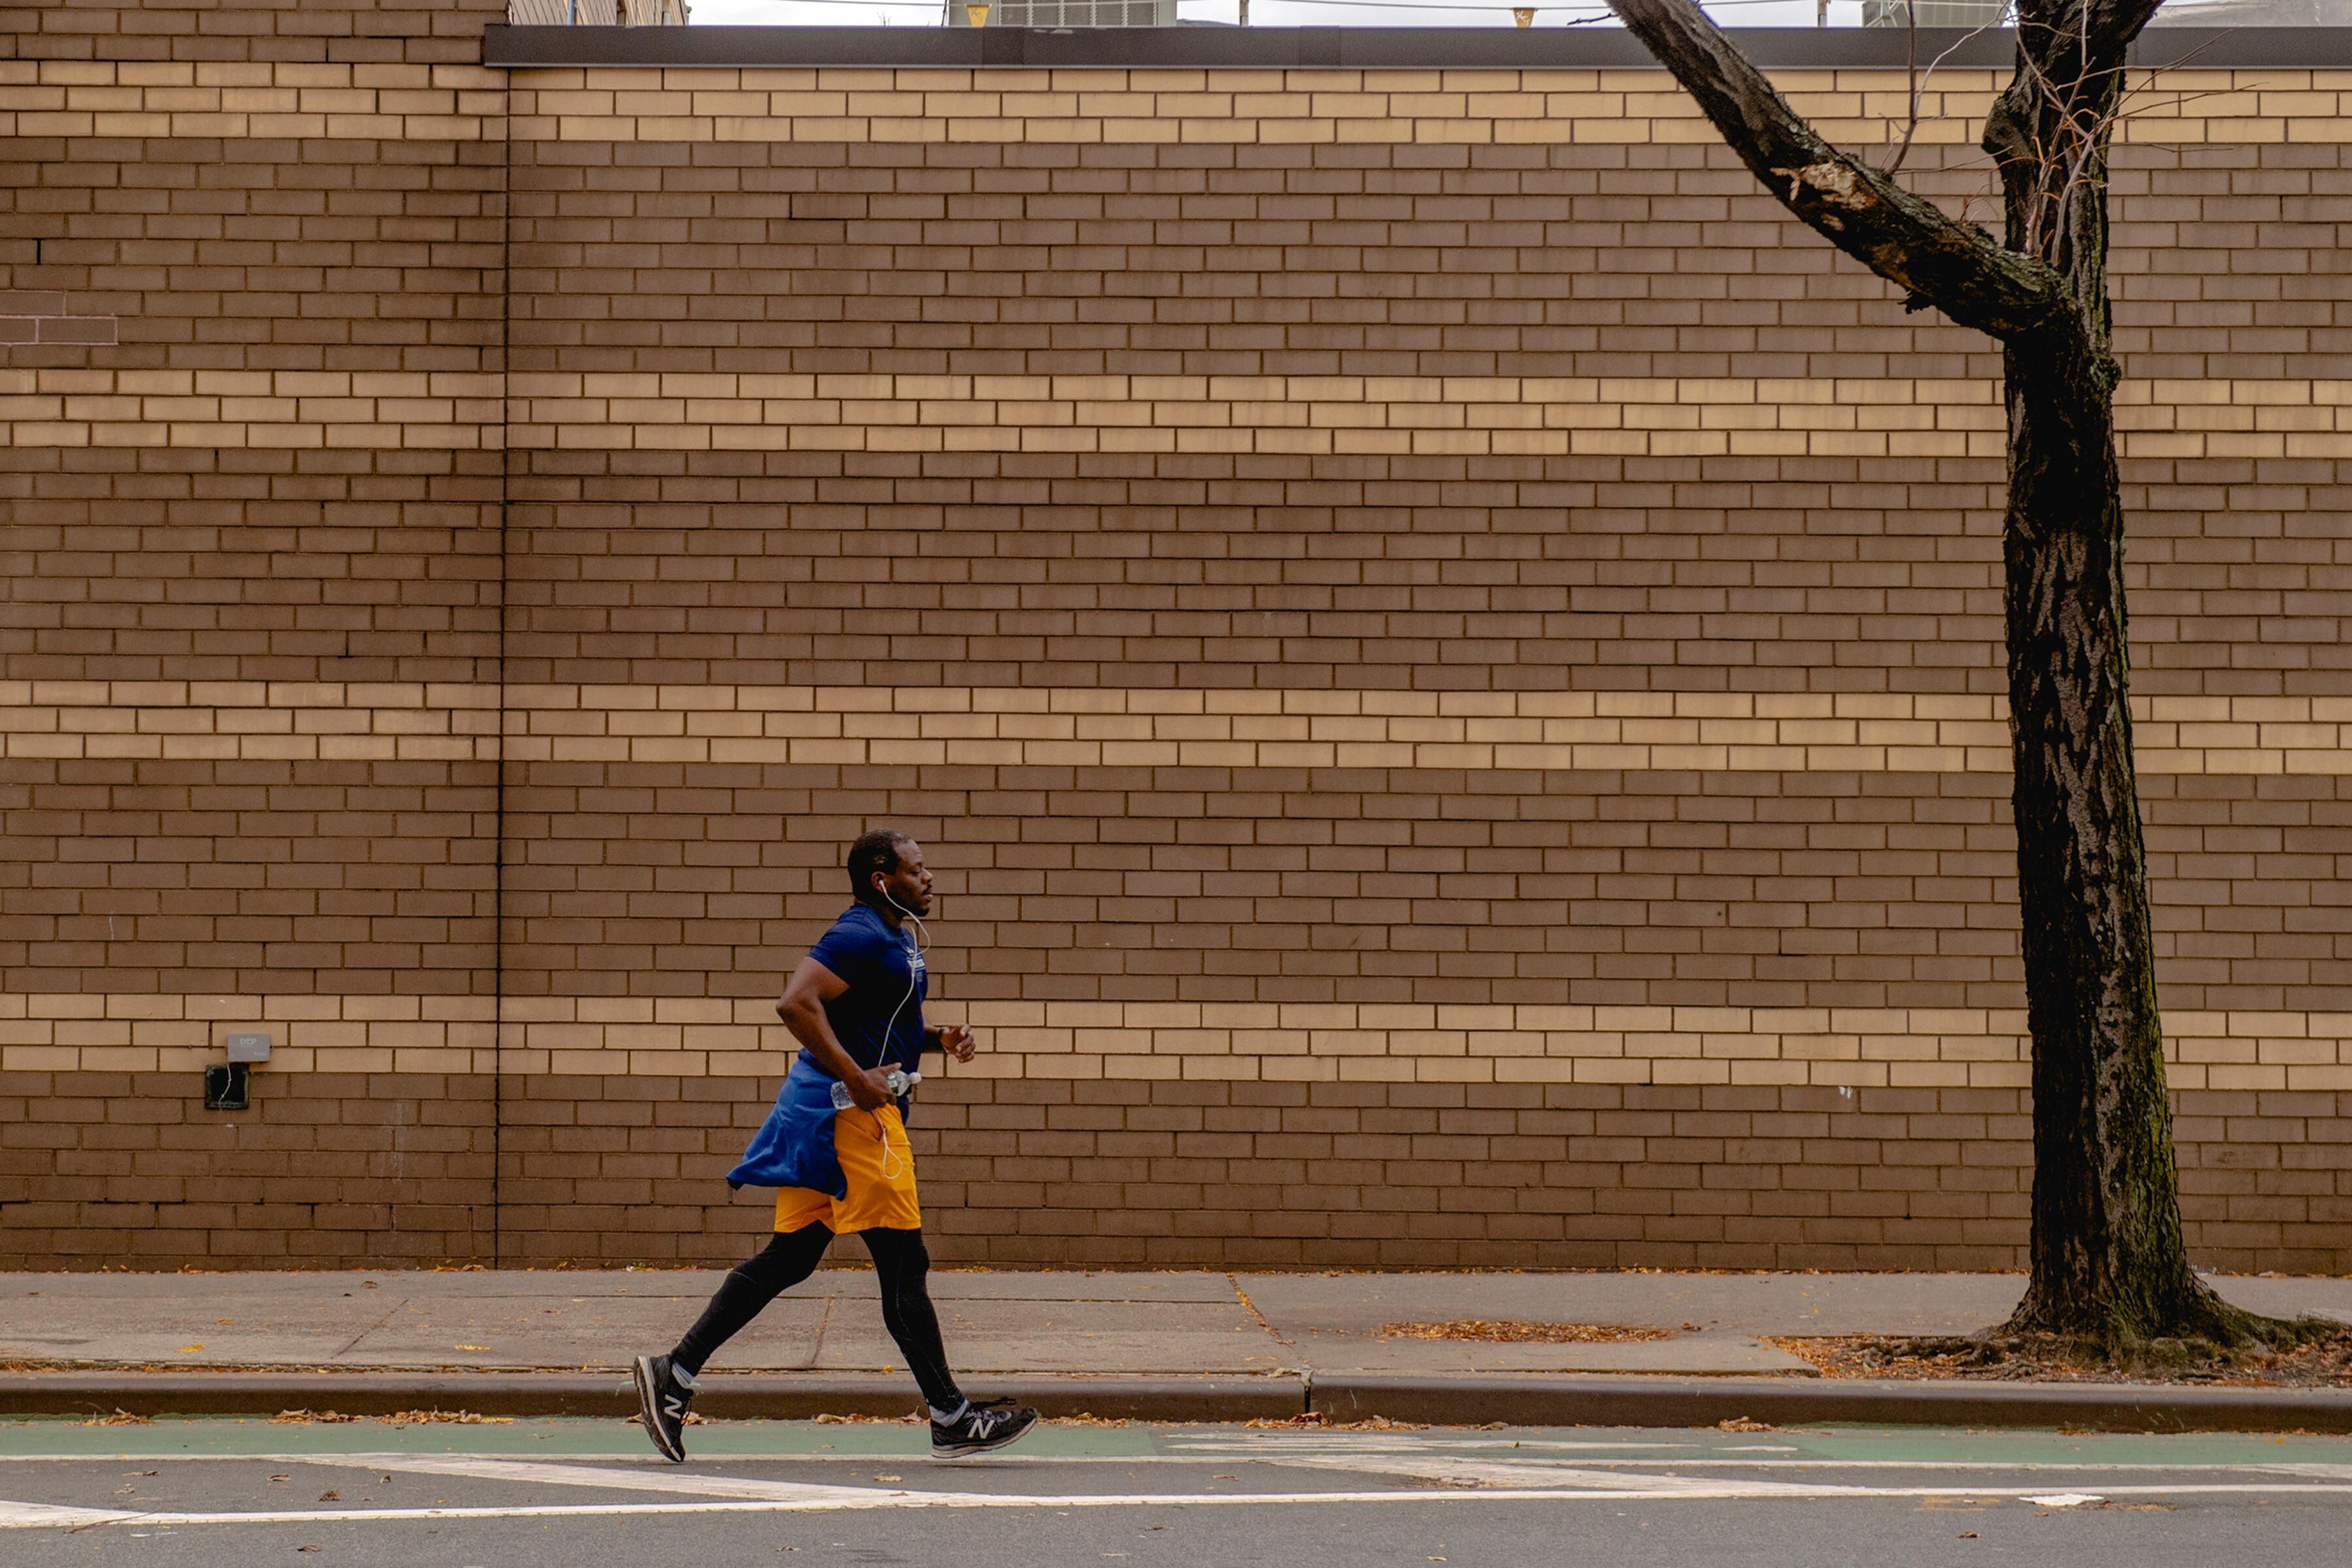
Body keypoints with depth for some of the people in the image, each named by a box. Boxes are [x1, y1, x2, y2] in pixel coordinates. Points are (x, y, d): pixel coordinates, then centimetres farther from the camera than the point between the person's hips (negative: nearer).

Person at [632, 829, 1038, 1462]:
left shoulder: (896, 938, 19)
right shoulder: (862, 936, -14)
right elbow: (797, 1003, -26)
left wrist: (938, 1039, 13)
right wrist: (856, 1077, -25)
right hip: (848, 1113, -11)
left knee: (786, 1259, 11)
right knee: (903, 1266, -5)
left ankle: (675, 1374, 10)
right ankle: (951, 1420, -1)